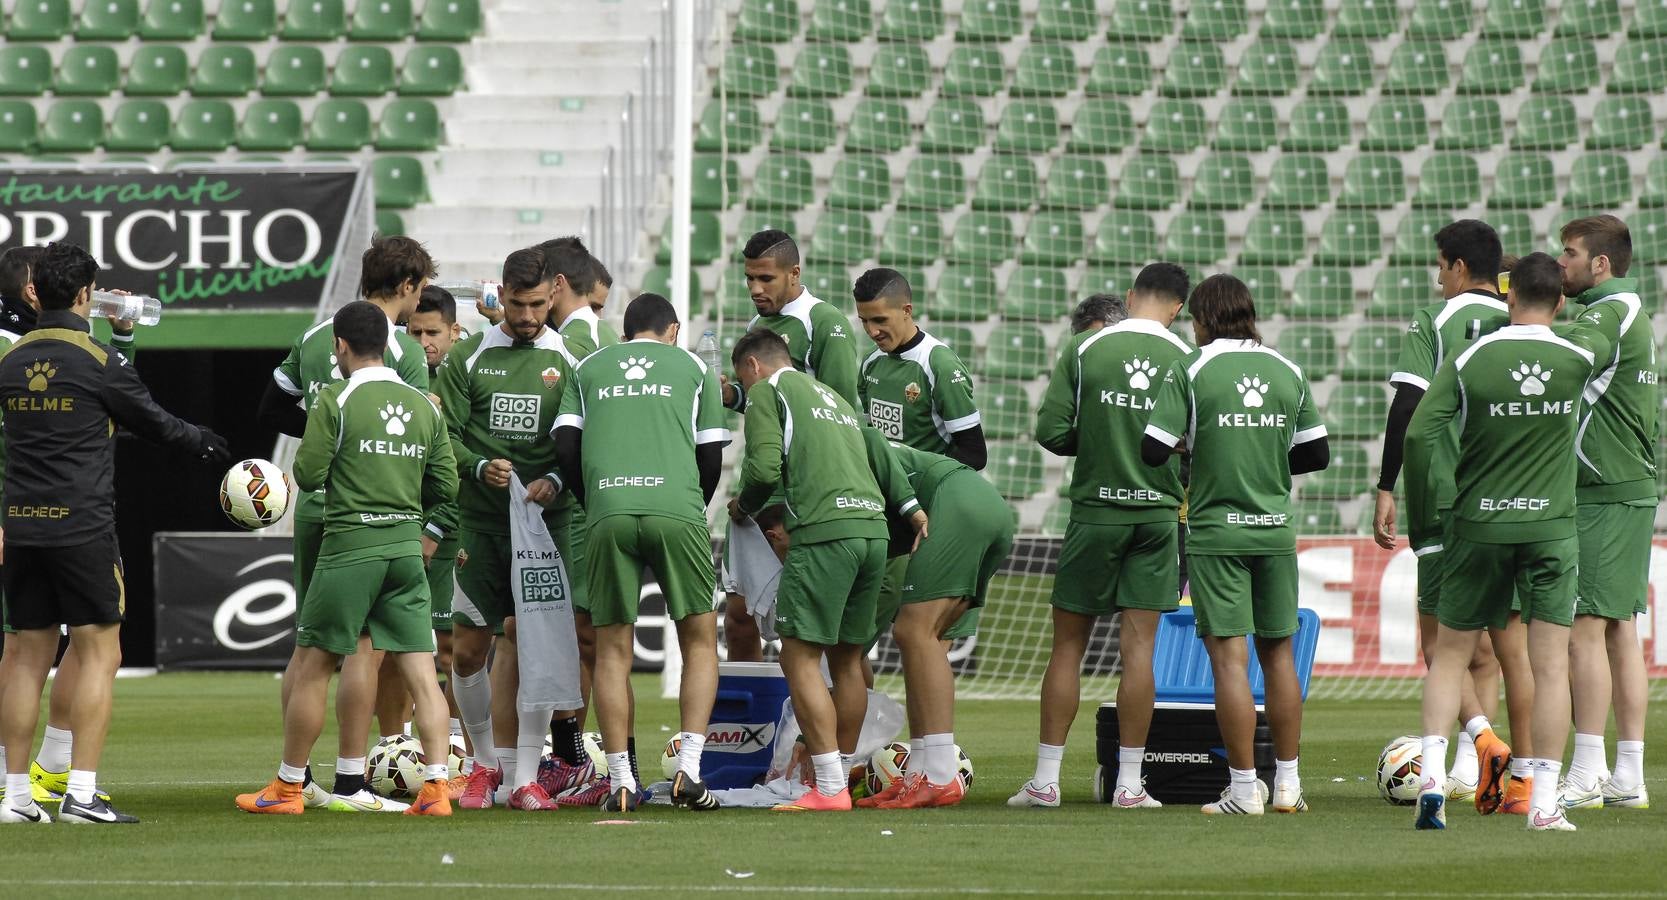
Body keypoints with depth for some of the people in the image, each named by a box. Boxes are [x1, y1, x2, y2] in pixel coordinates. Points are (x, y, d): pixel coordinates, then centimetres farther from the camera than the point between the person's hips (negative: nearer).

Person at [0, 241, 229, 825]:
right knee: (100, 654, -1)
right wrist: (204, 443, 21)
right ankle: (81, 793, -8)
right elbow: (151, 421, 1)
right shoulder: (99, 361, -9)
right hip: (82, 529, -6)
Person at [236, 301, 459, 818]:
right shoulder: (424, 407, 8)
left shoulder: (336, 401, -7)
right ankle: (436, 788, -7)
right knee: (420, 672, 2)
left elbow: (308, 475, -9)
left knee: (311, 668, 7)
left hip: (350, 547, -4)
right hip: (407, 547, 4)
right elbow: (446, 486, 9)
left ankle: (288, 788, 13)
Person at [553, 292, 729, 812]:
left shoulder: (588, 369, 21)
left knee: (612, 649, 5)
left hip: (608, 513, 1)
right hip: (676, 507, -1)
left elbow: (565, 447, 12)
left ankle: (620, 783, 0)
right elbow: (711, 456, 15)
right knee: (700, 639, 9)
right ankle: (688, 768, -4)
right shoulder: (693, 368, 18)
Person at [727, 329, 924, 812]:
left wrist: (743, 507, 14)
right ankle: (838, 782, 20)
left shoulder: (766, 391, 7)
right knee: (846, 659, 15)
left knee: (800, 659, -6)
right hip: (873, 525, 8)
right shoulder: (834, 397, 30)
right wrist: (911, 507, 17)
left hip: (824, 531, -8)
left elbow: (764, 469, -4)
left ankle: (830, 789, -12)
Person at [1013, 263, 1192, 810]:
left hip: (1095, 512, -1)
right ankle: (1130, 784, 1)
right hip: (1158, 514, 1)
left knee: (1069, 645, 7)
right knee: (1138, 647, 2)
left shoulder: (1084, 350, -4)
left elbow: (1050, 432, -6)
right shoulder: (1184, 359, -2)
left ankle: (1045, 780, 6)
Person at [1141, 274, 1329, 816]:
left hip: (1216, 531, -4)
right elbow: (1317, 454, 8)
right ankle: (1288, 783, 14)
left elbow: (1153, 451, -10)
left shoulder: (1191, 370, -6)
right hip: (1276, 530, 4)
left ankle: (1244, 787, -6)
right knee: (1278, 651, 12)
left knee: (1229, 655, -3)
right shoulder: (1287, 371, 6)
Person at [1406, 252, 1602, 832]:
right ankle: (1544, 801, -2)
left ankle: (1433, 773, -3)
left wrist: (1420, 504, 2)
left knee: (1450, 655, 12)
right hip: (1551, 525, 0)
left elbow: (1419, 432, -11)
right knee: (1551, 666, 2)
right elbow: (1600, 334, 20)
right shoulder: (1577, 359, -4)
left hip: (1478, 524, 0)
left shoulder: (1469, 360, -6)